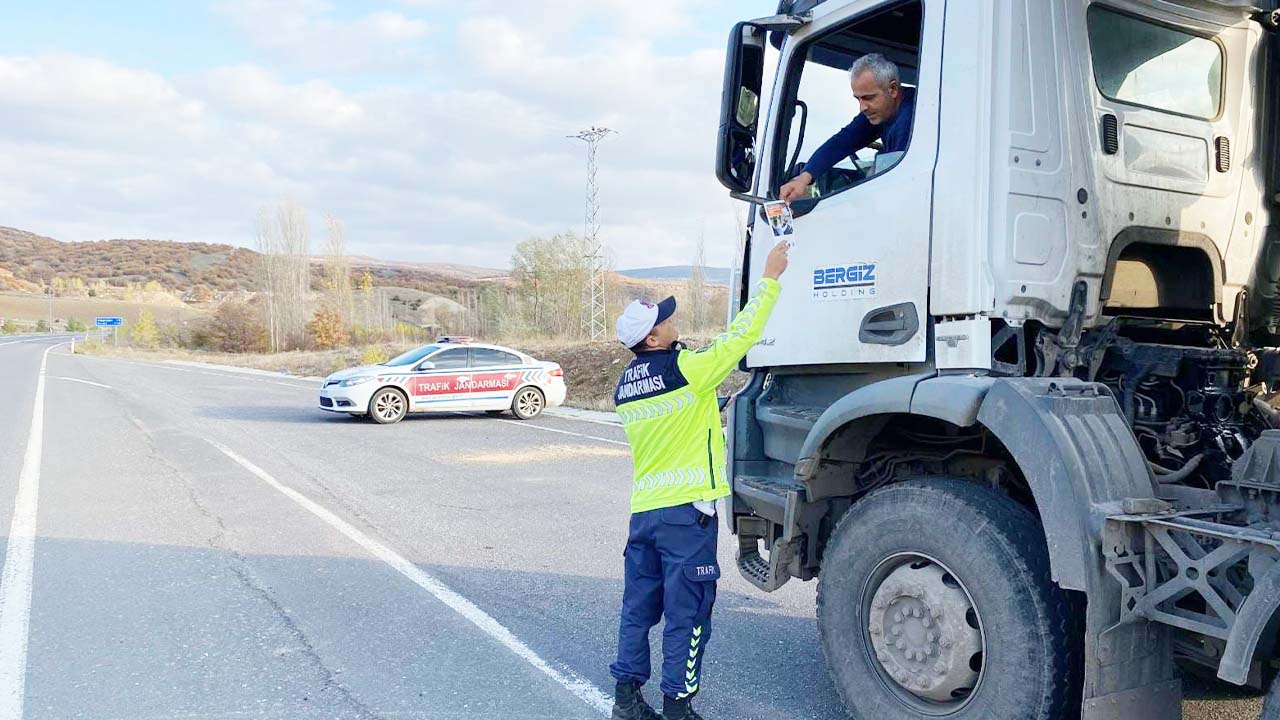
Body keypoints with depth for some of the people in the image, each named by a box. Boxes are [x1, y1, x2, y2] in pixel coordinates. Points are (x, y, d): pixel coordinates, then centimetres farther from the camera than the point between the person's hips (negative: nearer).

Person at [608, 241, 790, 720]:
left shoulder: (625, 385, 9)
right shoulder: (685, 368, -13)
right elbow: (740, 335, -9)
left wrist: (704, 410, 30)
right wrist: (770, 278, 0)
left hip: (642, 508, 7)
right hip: (686, 509, -7)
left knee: (638, 606, 16)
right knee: (687, 613, 3)